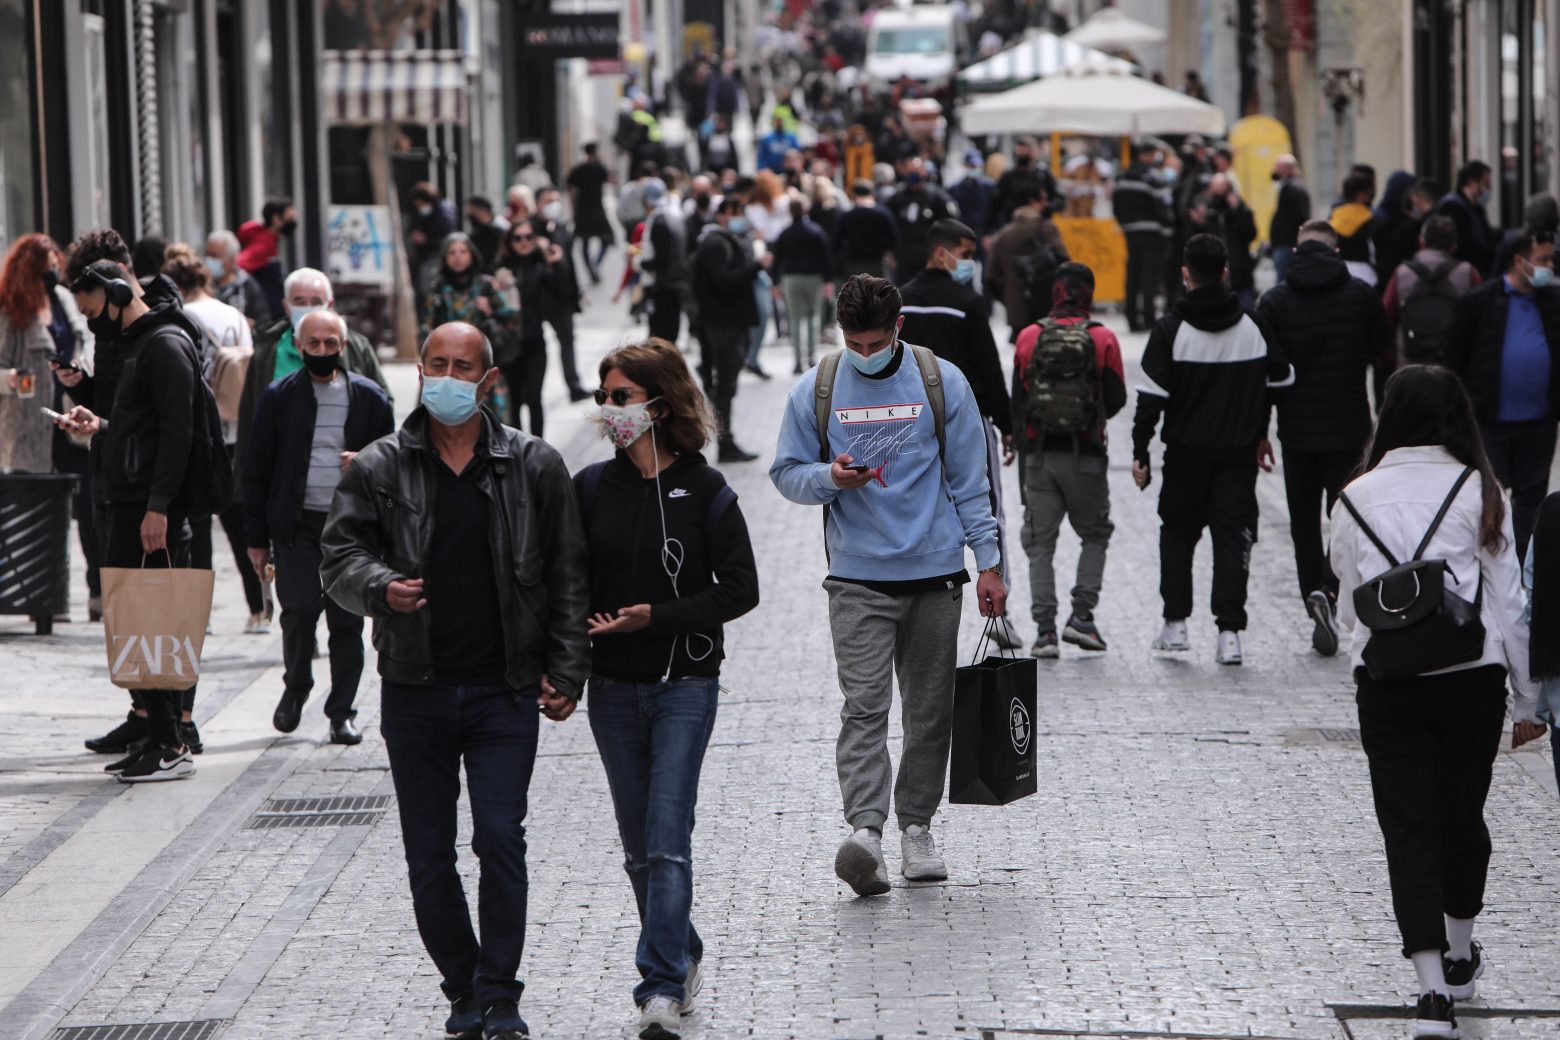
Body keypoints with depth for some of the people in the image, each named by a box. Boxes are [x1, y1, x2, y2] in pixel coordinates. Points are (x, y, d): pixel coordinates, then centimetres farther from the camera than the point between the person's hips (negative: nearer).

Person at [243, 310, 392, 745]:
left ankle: (341, 712, 10)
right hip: (296, 524, -1)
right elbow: (256, 469, 7)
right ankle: (295, 686, 17)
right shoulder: (279, 396, 5)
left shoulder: (368, 397, 7)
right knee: (299, 609, -10)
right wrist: (256, 537, 3)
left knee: (347, 618, 0)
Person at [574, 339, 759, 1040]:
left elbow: (741, 589, -6)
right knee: (639, 847, 11)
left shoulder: (704, 490, -5)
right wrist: (578, 638, -11)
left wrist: (656, 616, -15)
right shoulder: (591, 487, 4)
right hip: (613, 686, 4)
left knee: (667, 842, -13)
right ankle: (682, 957, 30)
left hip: (684, 683, -4)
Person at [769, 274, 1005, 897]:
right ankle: (865, 829, -23)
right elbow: (786, 473, 9)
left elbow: (970, 479, 7)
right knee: (863, 706, -14)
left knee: (929, 707, 6)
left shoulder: (943, 383, 2)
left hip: (935, 572, 1)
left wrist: (989, 562, 4)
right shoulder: (815, 391, 2)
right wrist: (830, 478, -13)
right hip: (857, 579, -1)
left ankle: (916, 828, 17)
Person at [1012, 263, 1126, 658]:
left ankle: (1044, 629, -3)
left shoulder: (1029, 337, 1)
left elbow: (1017, 398, 6)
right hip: (1086, 456, -1)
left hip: (1038, 455, 1)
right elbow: (1116, 399, -3)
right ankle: (1081, 615, 3)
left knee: (1040, 543, 6)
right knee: (1095, 535, 16)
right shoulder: (1103, 339, -4)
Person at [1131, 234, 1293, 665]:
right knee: (1233, 536, 2)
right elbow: (1281, 380, 9)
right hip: (1239, 452, 2)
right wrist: (1258, 432, 23)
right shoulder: (1254, 326, 1)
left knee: (1177, 532, 15)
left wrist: (1141, 452, -7)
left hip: (1187, 451, -1)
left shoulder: (1171, 329, -9)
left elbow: (1151, 397, -11)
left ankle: (1175, 622, 15)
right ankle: (1229, 631, -7)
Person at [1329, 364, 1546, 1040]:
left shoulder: (1357, 498, 2)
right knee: (1462, 814, 18)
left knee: (1409, 826, 0)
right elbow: (1508, 599, 0)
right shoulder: (1480, 492, -1)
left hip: (1386, 680, -1)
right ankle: (1459, 958, 36)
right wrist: (1526, 699, 7)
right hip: (1472, 677, 1)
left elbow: (1348, 605, 9)